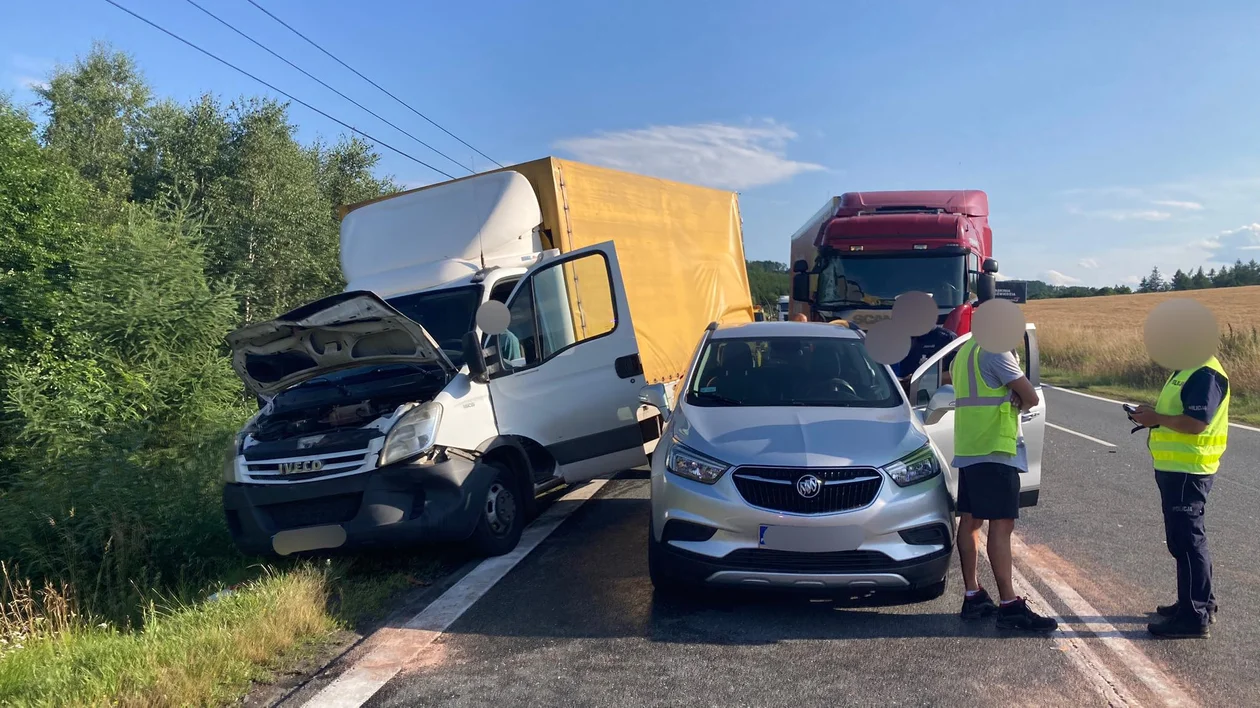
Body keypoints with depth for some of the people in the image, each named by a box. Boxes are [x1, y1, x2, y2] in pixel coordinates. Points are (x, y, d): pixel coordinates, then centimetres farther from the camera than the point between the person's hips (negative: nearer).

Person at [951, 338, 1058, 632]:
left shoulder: (964, 352, 15)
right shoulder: (996, 352, -13)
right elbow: (1031, 397, -13)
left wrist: (1012, 399, 0)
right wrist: (1019, 401, 9)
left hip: (967, 450, 10)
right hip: (995, 450, -9)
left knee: (970, 520, 10)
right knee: (1001, 524, -9)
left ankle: (973, 596, 18)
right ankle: (1009, 606, -8)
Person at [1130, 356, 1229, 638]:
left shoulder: (1205, 374, -18)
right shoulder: (1186, 371, 15)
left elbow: (1196, 423, -27)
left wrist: (1157, 419, -16)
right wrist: (1153, 414, 7)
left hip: (1187, 472, -11)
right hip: (1175, 468, 11)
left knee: (1186, 541, -5)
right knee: (1186, 538, 19)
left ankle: (1194, 616, 2)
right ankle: (1200, 603, 31)